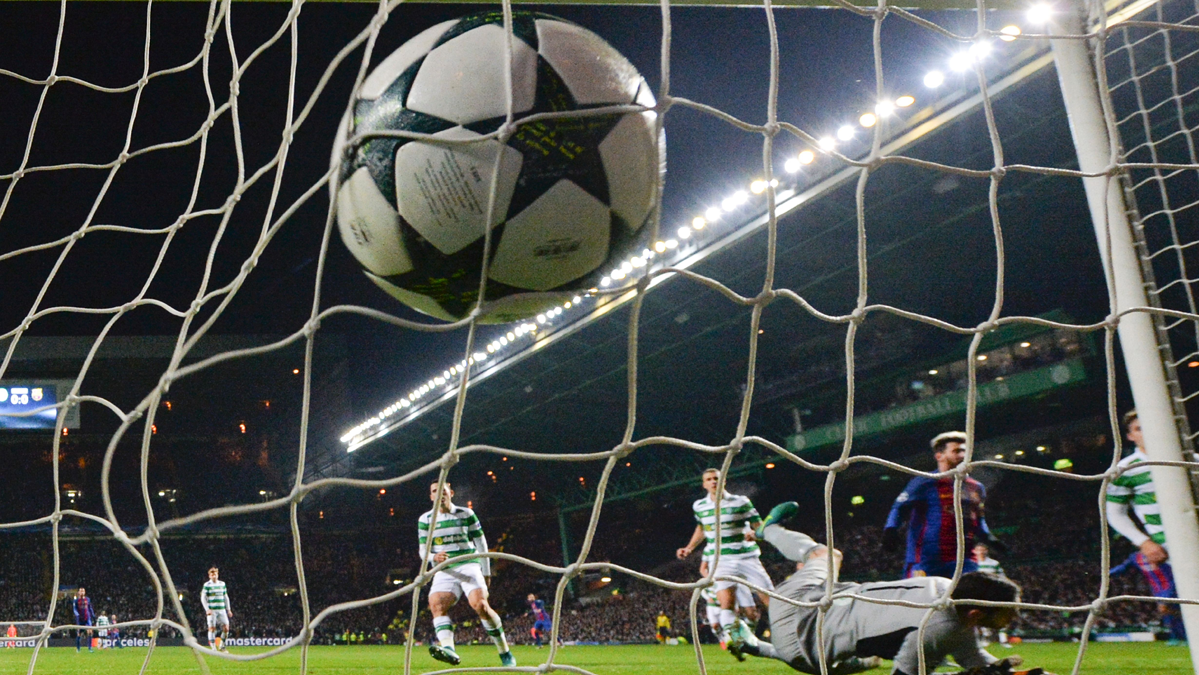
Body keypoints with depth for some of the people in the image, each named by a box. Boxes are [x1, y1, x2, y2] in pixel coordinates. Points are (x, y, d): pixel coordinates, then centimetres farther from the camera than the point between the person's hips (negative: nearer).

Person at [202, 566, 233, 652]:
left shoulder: (222, 584, 13)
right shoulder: (207, 585, -1)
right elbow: (203, 598, -3)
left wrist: (228, 609, 16)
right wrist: (207, 609, -13)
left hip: (222, 610, 4)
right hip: (212, 610, -4)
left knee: (226, 628, -3)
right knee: (212, 628, -4)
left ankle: (221, 646, 13)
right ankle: (213, 647, 4)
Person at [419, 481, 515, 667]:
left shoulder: (466, 514, 6)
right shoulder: (425, 519, 9)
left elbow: (481, 544, 12)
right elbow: (423, 550, 6)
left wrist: (486, 572, 10)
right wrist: (434, 558, -17)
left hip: (469, 565, -2)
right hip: (444, 571, 2)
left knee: (479, 604, -24)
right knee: (436, 603, -28)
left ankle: (505, 653, -13)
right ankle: (448, 649, -44)